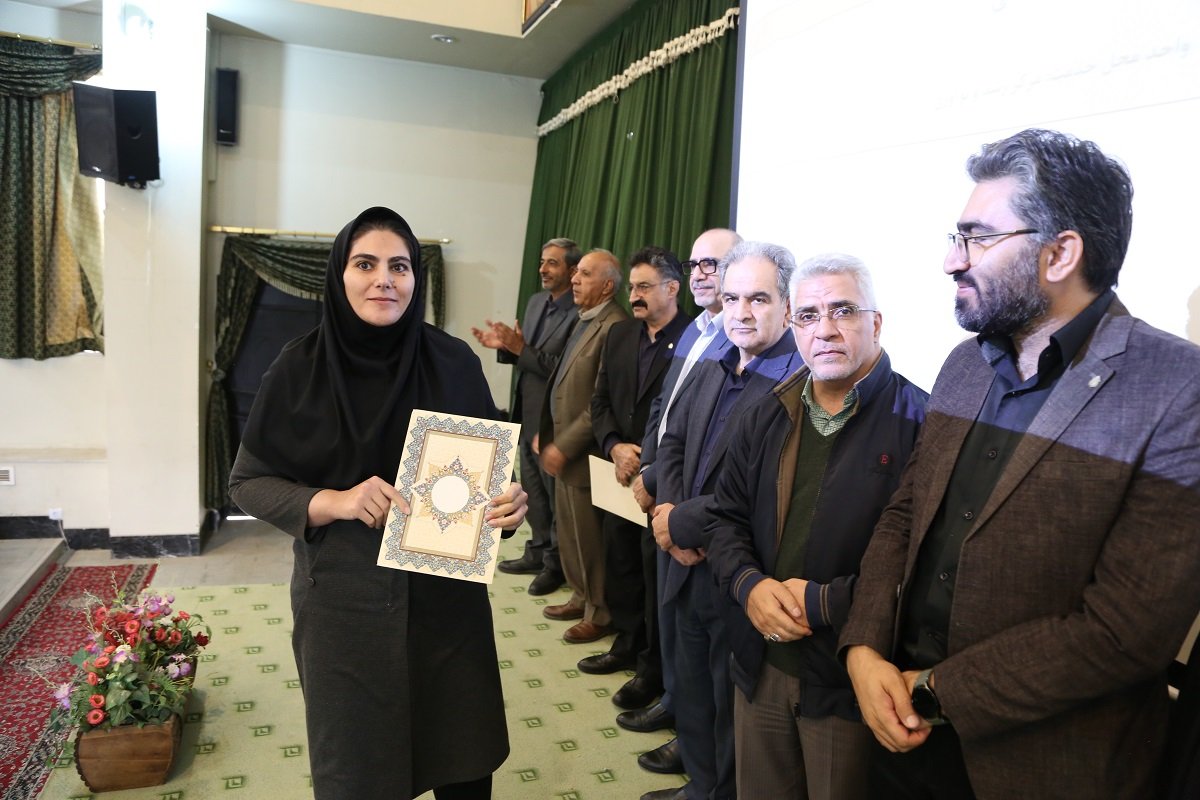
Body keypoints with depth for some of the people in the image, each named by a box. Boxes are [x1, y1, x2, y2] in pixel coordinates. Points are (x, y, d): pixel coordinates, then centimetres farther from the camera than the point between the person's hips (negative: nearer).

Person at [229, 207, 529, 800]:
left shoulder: (454, 363, -4)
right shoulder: (300, 367, -7)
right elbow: (248, 481, -3)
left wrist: (509, 501, -17)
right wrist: (333, 501, -20)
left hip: (448, 596, 1)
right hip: (343, 602, -1)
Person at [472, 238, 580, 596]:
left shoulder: (579, 313, -19)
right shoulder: (535, 302, 9)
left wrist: (521, 348, -26)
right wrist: (504, 346, -5)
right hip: (527, 413, 8)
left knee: (555, 493, 6)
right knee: (533, 489, 19)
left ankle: (557, 563, 21)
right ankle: (538, 552, 33)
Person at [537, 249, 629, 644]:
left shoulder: (614, 327, -19)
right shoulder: (584, 320, 11)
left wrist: (563, 446, -18)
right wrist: (546, 433, 10)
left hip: (584, 453, -9)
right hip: (562, 447, 9)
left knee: (590, 537, 5)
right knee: (570, 532, 19)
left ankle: (601, 613, 22)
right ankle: (582, 597, 36)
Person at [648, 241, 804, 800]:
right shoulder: (709, 372, 8)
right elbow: (673, 443, 12)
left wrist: (683, 522, -18)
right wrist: (669, 512, -6)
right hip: (692, 566, 8)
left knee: (733, 707, 14)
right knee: (692, 694, 25)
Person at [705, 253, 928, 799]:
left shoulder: (918, 422, -15)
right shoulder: (767, 416, 6)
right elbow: (725, 518, 9)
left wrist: (821, 603, -19)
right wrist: (751, 585, -10)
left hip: (851, 677, -5)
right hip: (760, 668, 5)